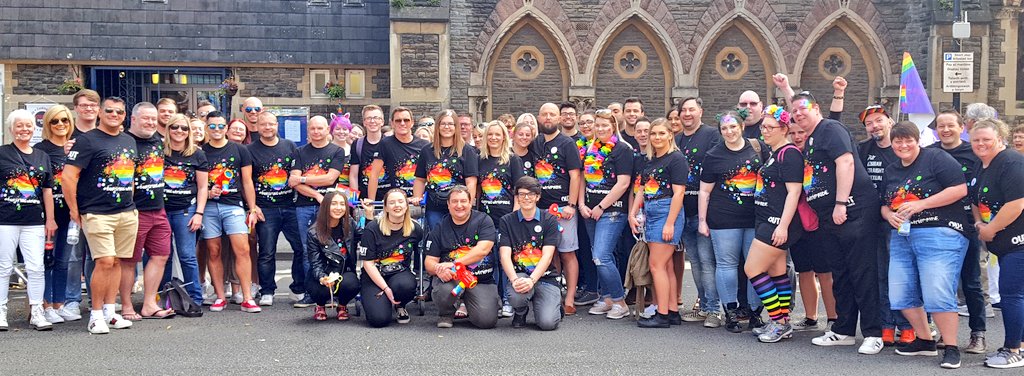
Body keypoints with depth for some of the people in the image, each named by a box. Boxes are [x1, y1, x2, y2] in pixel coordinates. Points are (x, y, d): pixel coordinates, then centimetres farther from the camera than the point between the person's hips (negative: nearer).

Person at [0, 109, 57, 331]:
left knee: (36, 267, 0)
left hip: (34, 221, 2)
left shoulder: (42, 157, 12)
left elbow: (47, 190, 14)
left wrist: (50, 219, 9)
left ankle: (36, 312, 7)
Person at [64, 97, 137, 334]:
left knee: (117, 261, 8)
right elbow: (67, 176, -10)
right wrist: (74, 211, -9)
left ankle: (109, 312, 15)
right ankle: (96, 315, -1)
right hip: (97, 214, -6)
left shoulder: (129, 141, 16)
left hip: (128, 213, 6)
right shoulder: (87, 140, -5)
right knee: (105, 261, -12)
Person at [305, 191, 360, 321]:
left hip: (345, 272, 2)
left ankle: (342, 306, 5)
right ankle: (320, 306, 6)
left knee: (351, 284, -33)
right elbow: (315, 263, -12)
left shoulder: (350, 225, 0)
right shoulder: (314, 232, -10)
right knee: (321, 289, -35)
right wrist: (323, 279, -33)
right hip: (322, 275, -2)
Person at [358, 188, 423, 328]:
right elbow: (368, 263, -10)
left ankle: (400, 306, 2)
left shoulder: (416, 230, -2)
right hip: (373, 277, -2)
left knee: (406, 285, -36)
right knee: (379, 319, -24)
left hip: (400, 274, 2)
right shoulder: (372, 229, -10)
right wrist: (386, 289, -19)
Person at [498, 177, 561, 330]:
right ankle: (520, 312, 4)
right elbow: (505, 256, -5)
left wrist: (531, 280, -24)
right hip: (519, 275, 1)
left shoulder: (549, 220, 3)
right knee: (517, 296, -35)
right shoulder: (506, 221, 6)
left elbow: (547, 256, -7)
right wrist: (514, 280, -25)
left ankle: (555, 305, 17)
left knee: (548, 322, -22)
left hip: (545, 277, 0)